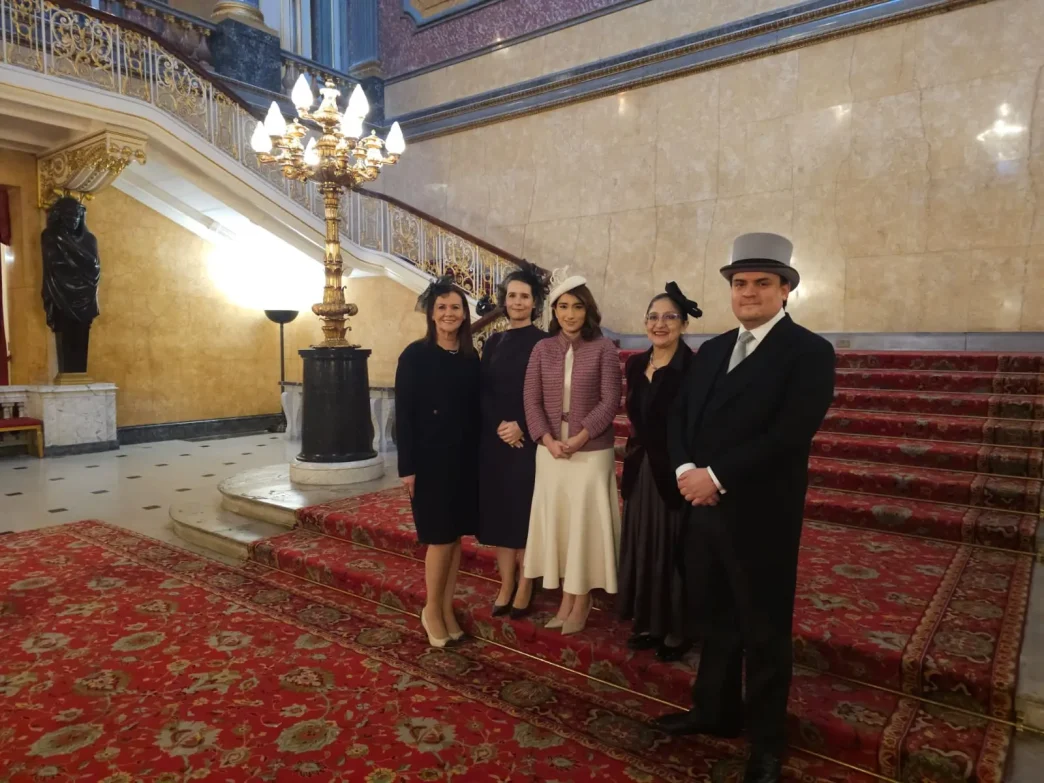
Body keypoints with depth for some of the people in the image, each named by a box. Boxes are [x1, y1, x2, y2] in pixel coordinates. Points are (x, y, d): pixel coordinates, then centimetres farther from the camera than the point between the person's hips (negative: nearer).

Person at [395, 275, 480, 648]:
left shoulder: (470, 357, 6)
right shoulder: (415, 355, -8)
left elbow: (475, 411, 8)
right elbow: (403, 414, -10)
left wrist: (477, 456, 5)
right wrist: (407, 466, -13)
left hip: (464, 458, 5)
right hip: (430, 458, -5)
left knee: (456, 536, 11)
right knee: (440, 537, 1)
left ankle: (447, 607, 26)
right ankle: (431, 609, 22)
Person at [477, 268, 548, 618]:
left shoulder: (544, 343, -3)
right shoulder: (493, 343, 11)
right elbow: (482, 392, 5)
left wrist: (522, 428, -15)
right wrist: (498, 425, -10)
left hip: (529, 441, -4)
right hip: (494, 440, 4)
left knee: (525, 513, 1)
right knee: (498, 511, 8)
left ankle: (524, 588, 14)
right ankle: (505, 586, 19)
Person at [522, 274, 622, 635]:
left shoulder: (604, 349, -5)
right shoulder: (542, 349, 4)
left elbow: (610, 402, -9)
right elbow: (531, 400, 1)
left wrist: (579, 438, -18)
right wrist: (548, 440, -13)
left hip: (591, 452, -3)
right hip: (550, 451, 3)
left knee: (585, 524, 5)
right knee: (556, 523, 10)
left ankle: (582, 601, 22)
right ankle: (566, 599, 24)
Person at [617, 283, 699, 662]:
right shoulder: (635, 365, 6)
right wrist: (632, 460, 12)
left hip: (676, 473, -6)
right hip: (641, 471, 7)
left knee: (674, 551, 7)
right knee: (642, 547, 16)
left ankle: (677, 631, 25)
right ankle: (648, 622, 33)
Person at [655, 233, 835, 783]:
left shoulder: (809, 352, -9)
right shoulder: (712, 350, 12)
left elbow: (791, 433, -20)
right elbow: (679, 415, 7)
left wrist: (715, 476, -21)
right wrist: (685, 470, -11)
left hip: (760, 516, -6)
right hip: (703, 508, 6)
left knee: (764, 634, 10)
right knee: (715, 622, 20)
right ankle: (716, 711, 40)